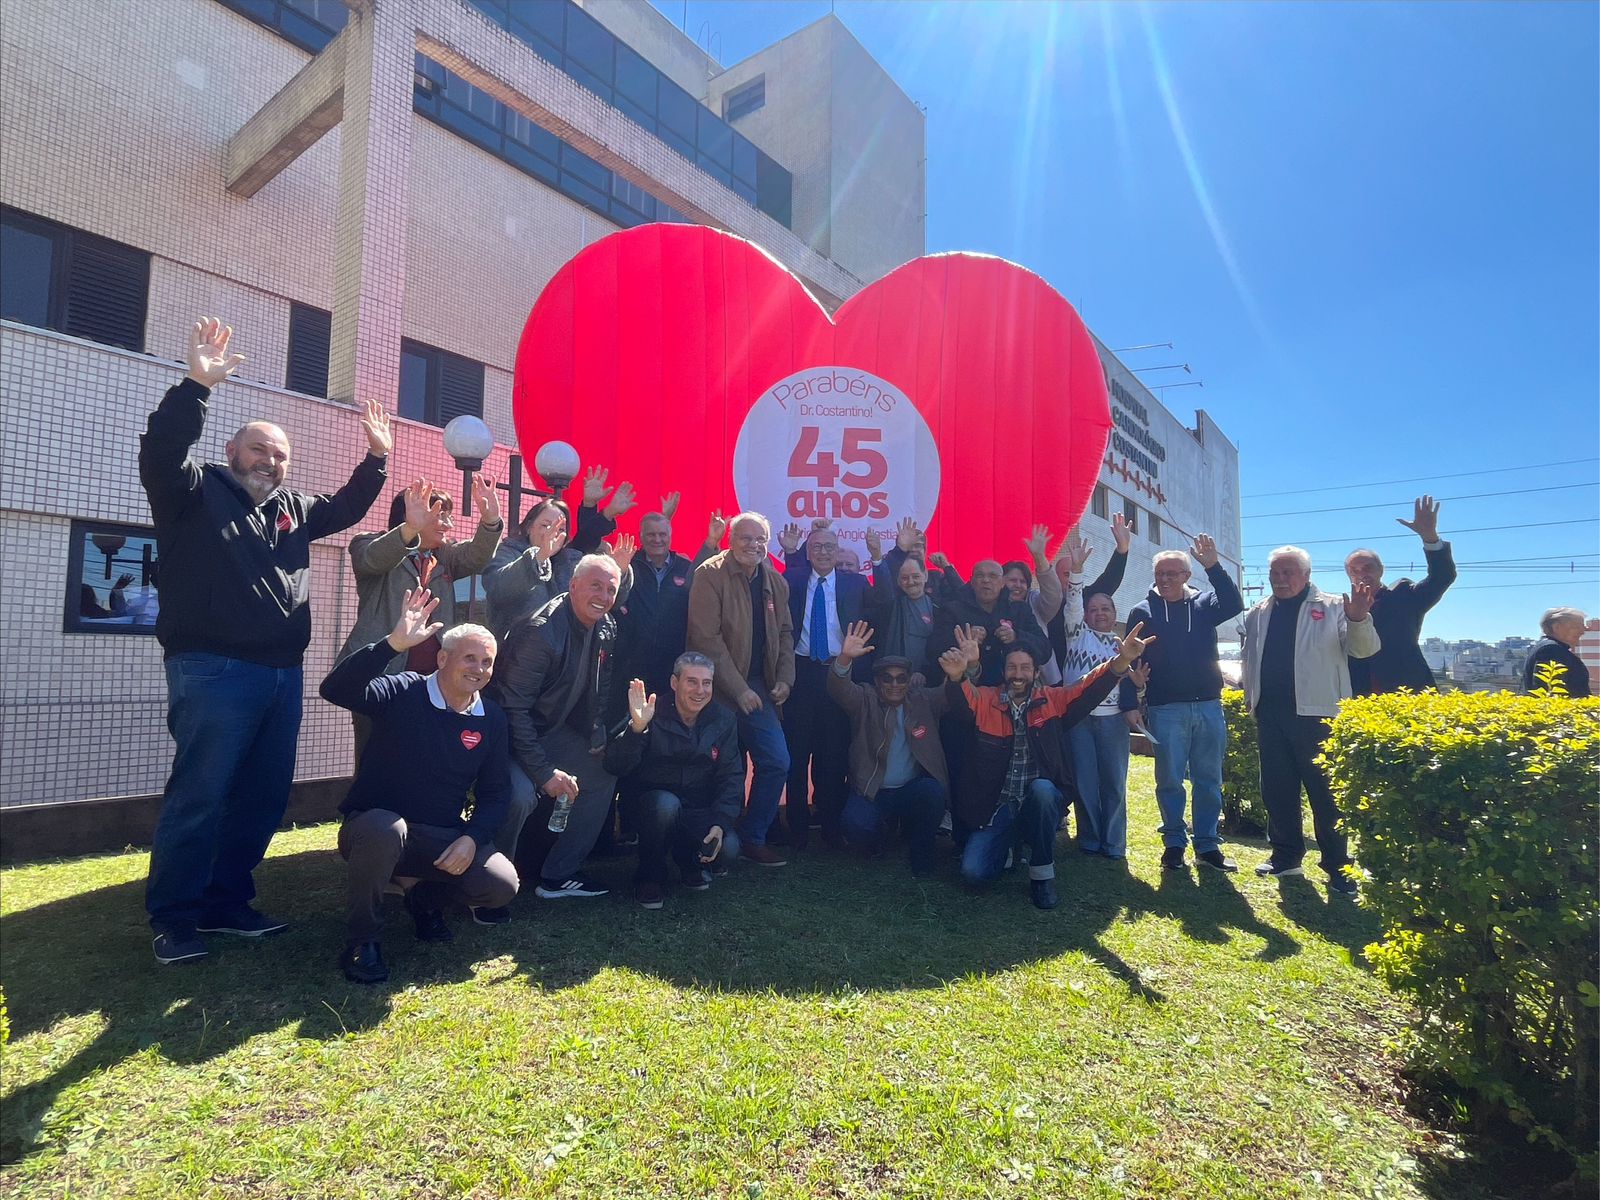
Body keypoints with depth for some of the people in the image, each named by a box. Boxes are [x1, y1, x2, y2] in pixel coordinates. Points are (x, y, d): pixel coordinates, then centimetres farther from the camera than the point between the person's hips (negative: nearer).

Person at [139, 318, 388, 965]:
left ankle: (225, 903, 22)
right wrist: (196, 385, -25)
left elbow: (346, 509, 31)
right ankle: (174, 918, 8)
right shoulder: (195, 491, 2)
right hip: (213, 671, -7)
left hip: (282, 673, 7)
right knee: (199, 794, -5)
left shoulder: (292, 508, 19)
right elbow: (159, 452, -16)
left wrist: (375, 458, 21)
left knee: (264, 795, 10)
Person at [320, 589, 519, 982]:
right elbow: (335, 689, -32)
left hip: (443, 838, 4)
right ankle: (361, 940, -14)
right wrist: (393, 643, -42)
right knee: (385, 830, -40)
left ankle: (425, 895, 15)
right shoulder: (402, 692, -13)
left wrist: (472, 838, -13)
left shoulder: (492, 719, 0)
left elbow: (496, 792, 4)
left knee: (502, 885, -18)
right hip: (375, 826, -3)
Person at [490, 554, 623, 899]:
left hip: (552, 730, 9)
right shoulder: (541, 631, -27)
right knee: (522, 793, -31)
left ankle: (558, 875, 9)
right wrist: (545, 772, -27)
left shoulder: (606, 630, -1)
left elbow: (599, 691, 12)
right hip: (509, 732, -8)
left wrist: (597, 738, -1)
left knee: (602, 772, 0)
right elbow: (513, 709, -28)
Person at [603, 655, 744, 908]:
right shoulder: (652, 714, -12)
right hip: (651, 804, -2)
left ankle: (692, 865, 13)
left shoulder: (724, 719, -1)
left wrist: (721, 823, -18)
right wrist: (636, 728, -39)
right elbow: (615, 767, -22)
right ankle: (650, 877, -8)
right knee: (665, 803, -36)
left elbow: (731, 777, -3)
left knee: (727, 849, -25)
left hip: (700, 812, 3)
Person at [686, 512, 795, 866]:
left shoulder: (775, 582, 8)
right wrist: (739, 689, -18)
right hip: (720, 688, -6)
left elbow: (785, 633, 16)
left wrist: (784, 679, 2)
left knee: (777, 762, 3)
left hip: (758, 687, 6)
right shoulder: (710, 575, -11)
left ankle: (752, 839, 20)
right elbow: (706, 638, -17)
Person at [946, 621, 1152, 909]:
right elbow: (962, 695, -21)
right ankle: (1008, 848, 19)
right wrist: (958, 673, -46)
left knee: (1041, 788, -35)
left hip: (1040, 802, 0)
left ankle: (1042, 872, -12)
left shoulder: (1053, 701, 2)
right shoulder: (986, 701, -1)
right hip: (996, 808, 0)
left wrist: (1122, 660, -31)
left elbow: (1089, 688, -11)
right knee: (974, 871, -18)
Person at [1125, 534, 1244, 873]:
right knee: (1170, 780, 3)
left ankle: (1208, 845, 18)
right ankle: (1174, 843, 16)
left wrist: (1213, 566, -22)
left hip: (1208, 707, 2)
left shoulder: (1203, 604, 8)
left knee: (1209, 781, 8)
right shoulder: (1143, 611, 3)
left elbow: (1234, 604, -13)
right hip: (1165, 709, -2)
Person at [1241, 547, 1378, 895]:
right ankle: (1285, 856, 24)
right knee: (1276, 791, 11)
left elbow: (1363, 650, -6)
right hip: (1270, 715, 5)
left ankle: (1338, 867, 10)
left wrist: (1358, 620, -24)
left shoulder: (1331, 607, 1)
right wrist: (1251, 700, 11)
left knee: (1326, 794, 1)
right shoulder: (1257, 615, 13)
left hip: (1315, 714, -4)